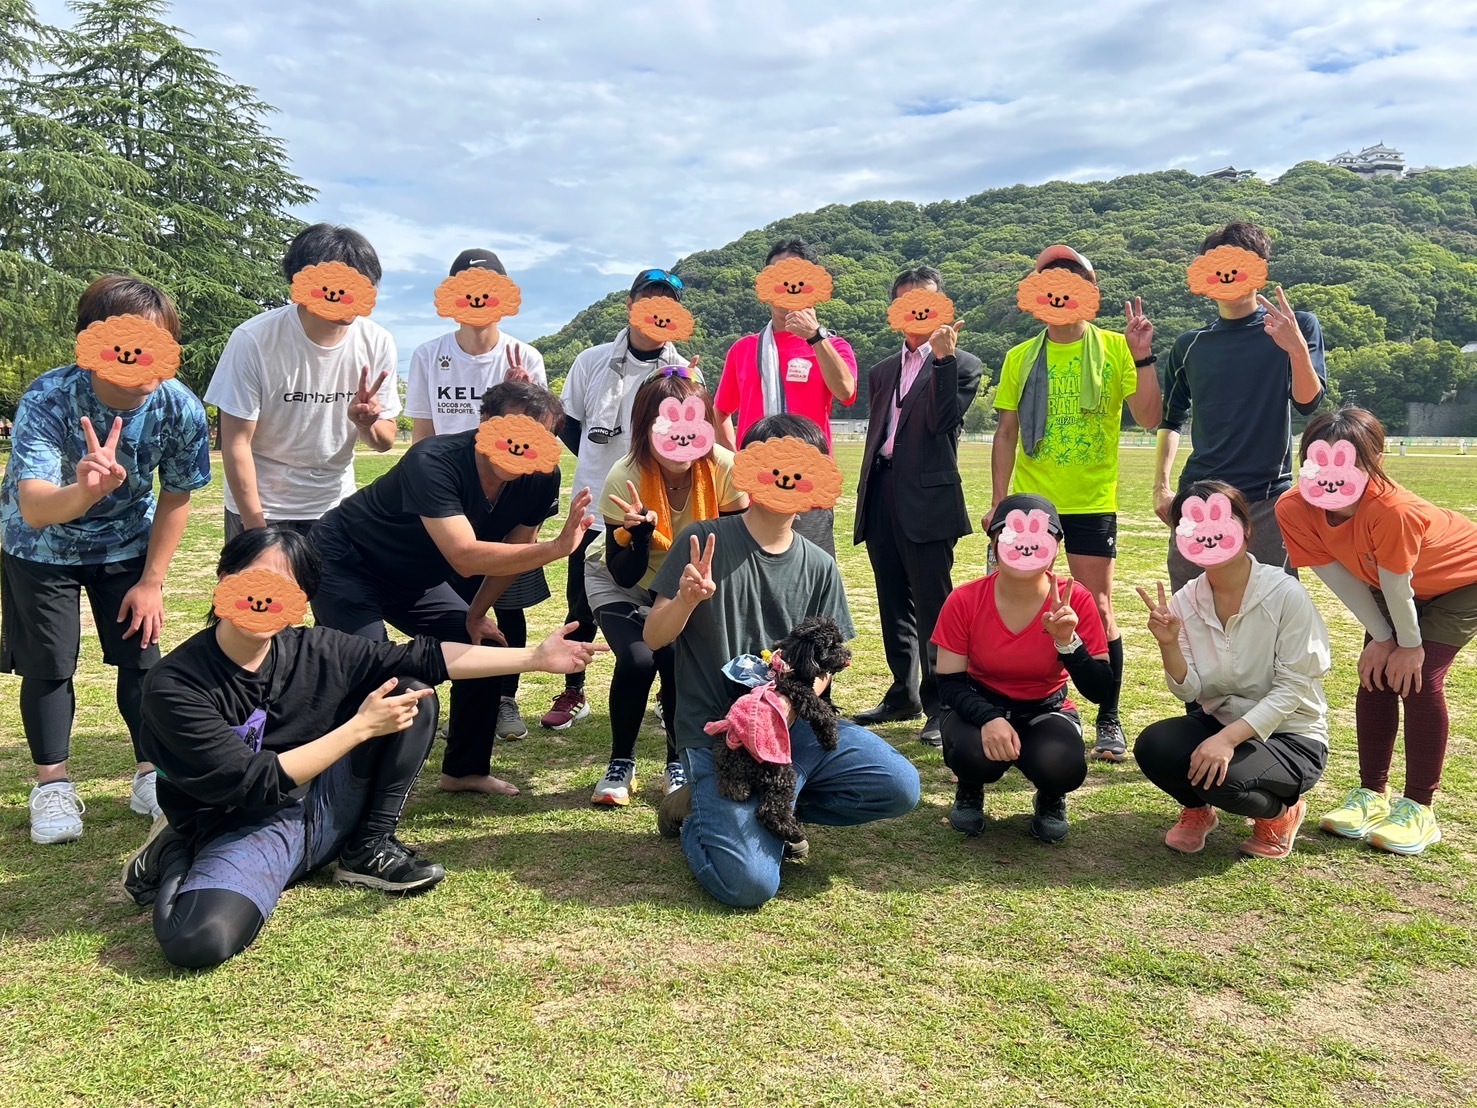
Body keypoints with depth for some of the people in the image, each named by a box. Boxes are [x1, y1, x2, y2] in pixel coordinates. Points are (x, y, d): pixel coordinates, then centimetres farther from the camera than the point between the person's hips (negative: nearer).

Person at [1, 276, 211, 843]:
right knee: (49, 664, -1)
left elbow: (176, 498, -10)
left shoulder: (182, 410, -26)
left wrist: (151, 582, -6)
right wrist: (84, 491, -67)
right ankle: (53, 785, 17)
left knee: (140, 654, 1)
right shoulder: (47, 399, -35)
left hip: (125, 542, 2)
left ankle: (151, 773, 17)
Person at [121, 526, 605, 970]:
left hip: (324, 809, 5)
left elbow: (425, 658, -2)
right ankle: (175, 861, 1)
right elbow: (254, 784, -23)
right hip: (243, 831, -5)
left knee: (414, 693, -8)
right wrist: (360, 727, -25)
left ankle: (368, 850, 1)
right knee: (197, 938, -36)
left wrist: (535, 657, -4)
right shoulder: (175, 686, -20)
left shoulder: (315, 651, -7)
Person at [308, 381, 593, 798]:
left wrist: (475, 615, 0)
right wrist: (555, 549, -53)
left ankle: (465, 770, 18)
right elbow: (465, 557, -46)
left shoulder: (540, 479, -17)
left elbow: (512, 552, -1)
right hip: (346, 563, -7)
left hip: (413, 576, 7)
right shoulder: (434, 462, -36)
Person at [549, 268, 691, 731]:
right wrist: (599, 463, 3)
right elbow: (568, 421, 12)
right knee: (582, 606, 9)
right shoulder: (593, 361, 3)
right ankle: (573, 693, 25)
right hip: (594, 507, 2)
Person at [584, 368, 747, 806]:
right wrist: (640, 529, -43)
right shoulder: (624, 479, -30)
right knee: (637, 660, -24)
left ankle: (680, 764, 4)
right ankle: (621, 764, 3)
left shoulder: (725, 469, -27)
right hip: (621, 584, -1)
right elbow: (625, 576, -26)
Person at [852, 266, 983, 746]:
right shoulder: (881, 372, 21)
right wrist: (866, 497, 15)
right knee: (894, 604, 13)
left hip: (927, 499, -6)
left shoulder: (962, 365, 3)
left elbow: (940, 420, -12)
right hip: (881, 496, 7)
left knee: (932, 607, -6)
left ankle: (940, 706, 1)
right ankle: (904, 694, 25)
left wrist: (943, 358, -18)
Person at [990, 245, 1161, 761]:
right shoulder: (1020, 358, 7)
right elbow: (1006, 432, 9)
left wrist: (1143, 358, -19)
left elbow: (1149, 418, -8)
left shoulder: (1115, 348, 0)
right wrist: (998, 499, 3)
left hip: (1092, 502, -2)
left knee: (1097, 609, -1)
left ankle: (1109, 722, 11)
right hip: (1031, 502, 2)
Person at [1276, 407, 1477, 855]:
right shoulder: (1294, 509, -27)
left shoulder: (1391, 510, -44)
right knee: (1376, 677, 0)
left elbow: (1397, 586, -29)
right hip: (1388, 583, 6)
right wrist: (1381, 639, -11)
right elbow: (1340, 578, -16)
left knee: (1418, 680, -13)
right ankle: (1373, 794, 13)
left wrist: (1410, 646, -16)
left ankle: (1419, 807, -2)